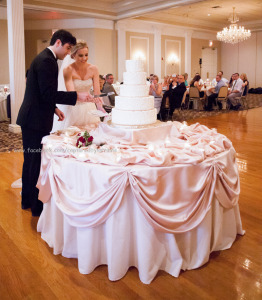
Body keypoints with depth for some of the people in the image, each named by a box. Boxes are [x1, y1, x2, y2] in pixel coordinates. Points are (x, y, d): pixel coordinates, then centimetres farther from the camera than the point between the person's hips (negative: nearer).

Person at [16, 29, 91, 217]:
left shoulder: (44, 58, 16)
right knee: (37, 161, -2)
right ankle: (38, 206, 9)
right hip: (36, 120, -11)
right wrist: (76, 96, -21)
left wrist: (54, 108, 15)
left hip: (31, 118, 11)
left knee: (31, 160, 18)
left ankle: (28, 200, 32)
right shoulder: (46, 61, -17)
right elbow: (48, 93, -24)